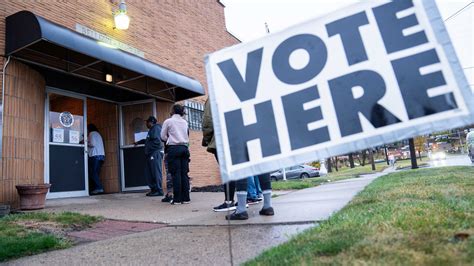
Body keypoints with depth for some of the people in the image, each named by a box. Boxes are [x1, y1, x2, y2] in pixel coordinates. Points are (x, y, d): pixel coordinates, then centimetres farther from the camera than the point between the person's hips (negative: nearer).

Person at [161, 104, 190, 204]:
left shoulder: (168, 121, 0)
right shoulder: (185, 122, 12)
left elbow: (163, 136, 4)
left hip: (174, 148, -4)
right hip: (184, 147, 4)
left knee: (176, 173, -3)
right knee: (184, 173, 4)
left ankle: (177, 198, -2)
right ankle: (185, 198, 5)